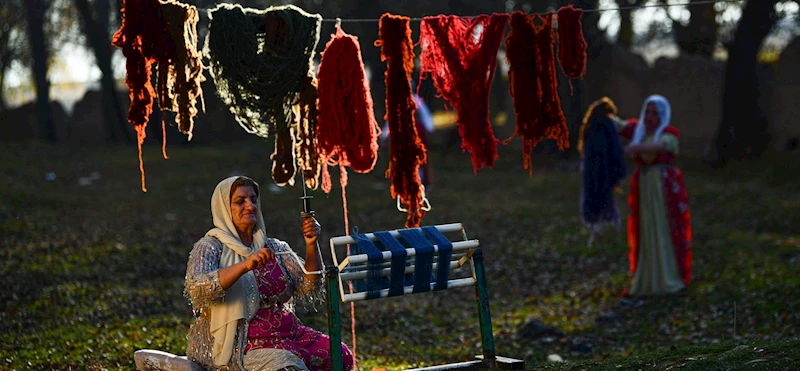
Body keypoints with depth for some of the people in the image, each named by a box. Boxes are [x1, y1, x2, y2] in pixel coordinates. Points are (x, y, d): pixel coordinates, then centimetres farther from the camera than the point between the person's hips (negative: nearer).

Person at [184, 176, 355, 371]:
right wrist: (245, 265, -30)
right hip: (242, 346, -6)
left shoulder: (274, 248, 15)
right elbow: (196, 289, -20)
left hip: (287, 336, 6)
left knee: (341, 355, -16)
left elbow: (310, 289, 5)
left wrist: (311, 245, -10)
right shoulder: (209, 247, 0)